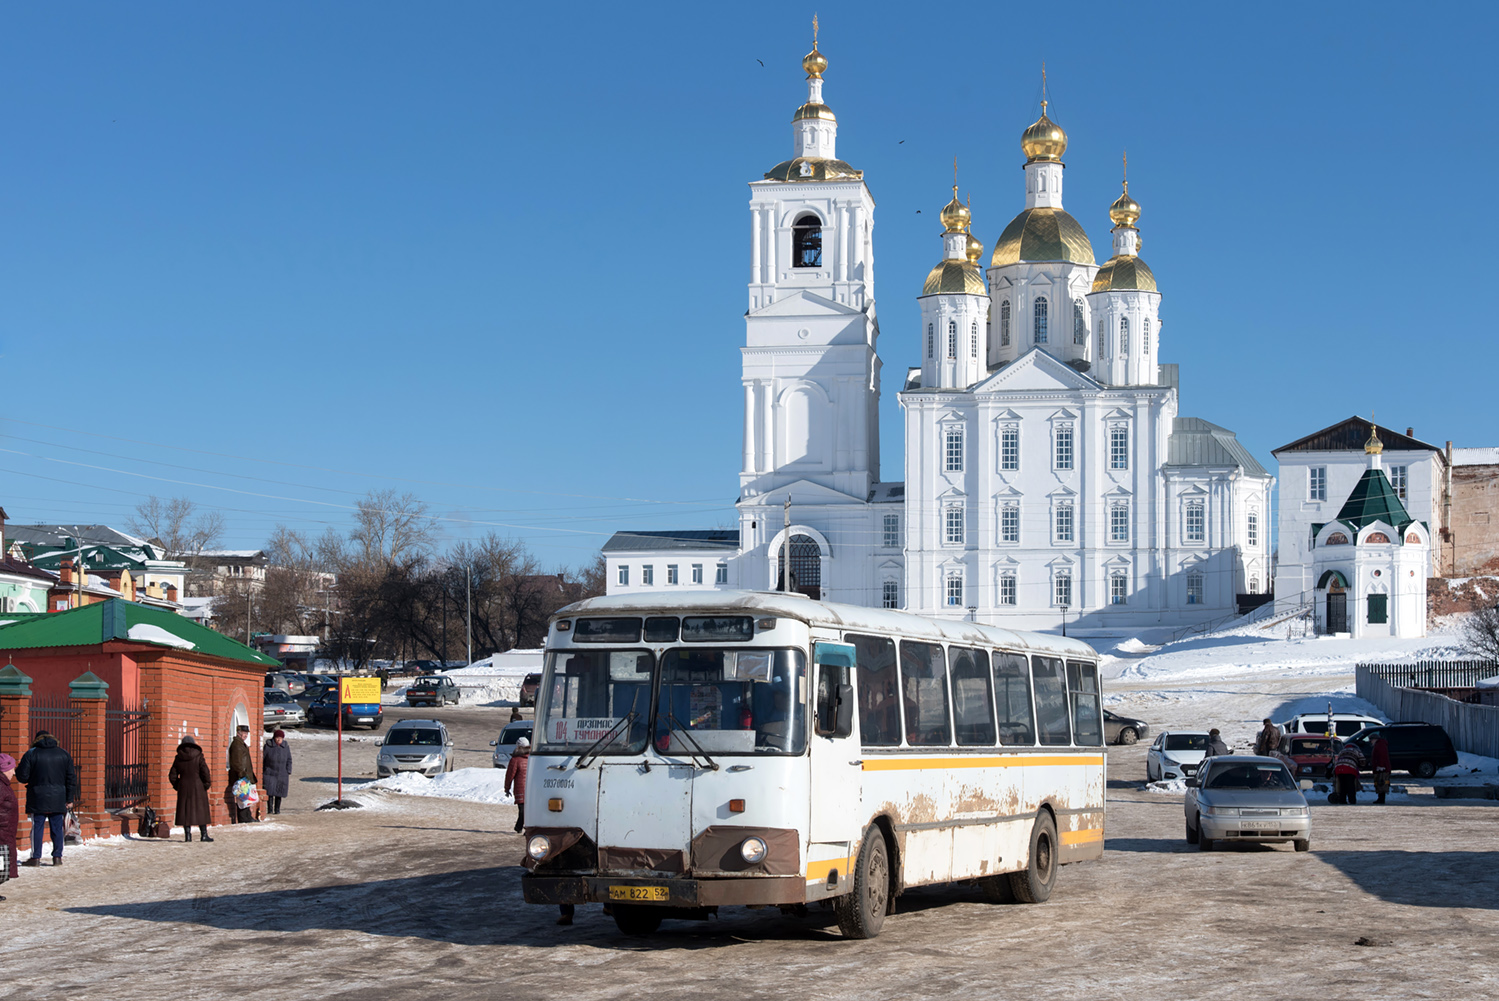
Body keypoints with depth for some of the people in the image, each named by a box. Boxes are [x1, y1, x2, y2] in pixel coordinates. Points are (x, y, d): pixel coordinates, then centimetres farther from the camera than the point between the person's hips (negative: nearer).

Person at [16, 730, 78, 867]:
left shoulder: (31, 754, -3)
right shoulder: (64, 755, 6)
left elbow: (22, 776, -5)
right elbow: (71, 778, 6)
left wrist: (18, 769, 18)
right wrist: (69, 799, 9)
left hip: (37, 799, -2)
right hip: (58, 799, 2)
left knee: (37, 827, 1)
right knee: (57, 828, 7)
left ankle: (36, 857, 0)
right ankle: (57, 856, 7)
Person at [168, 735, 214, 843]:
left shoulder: (178, 758, 2)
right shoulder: (198, 757, -7)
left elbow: (172, 775, 5)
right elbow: (205, 772, -11)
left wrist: (177, 786, 18)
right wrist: (207, 784, 1)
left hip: (183, 788, 3)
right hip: (197, 787, -3)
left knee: (185, 811, 8)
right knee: (201, 810, 4)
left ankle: (187, 834, 5)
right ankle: (204, 835, 3)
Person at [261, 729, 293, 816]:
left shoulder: (286, 747, 5)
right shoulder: (268, 746, -4)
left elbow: (289, 760, 12)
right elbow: (262, 759, 0)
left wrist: (288, 772, 5)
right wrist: (261, 772, -1)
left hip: (281, 775, 3)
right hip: (269, 773, -3)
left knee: (279, 793, 4)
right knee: (270, 792, -9)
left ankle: (277, 809, 13)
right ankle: (270, 809, -4)